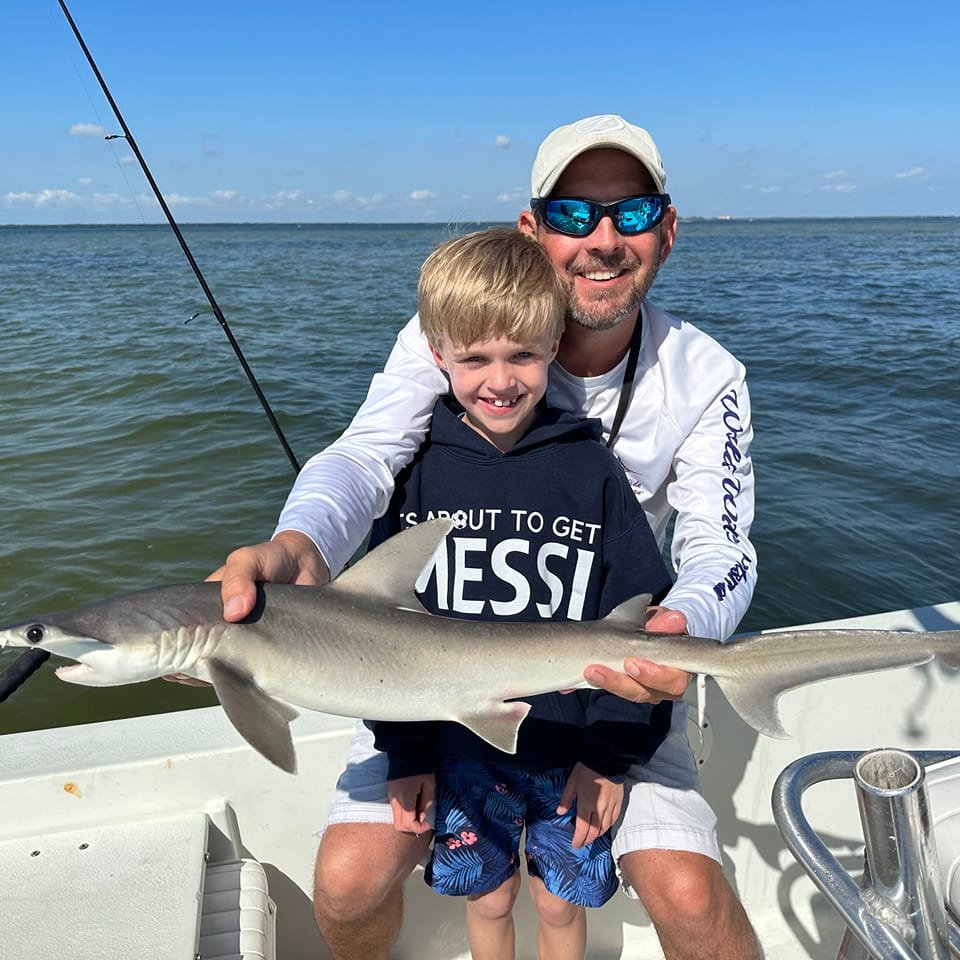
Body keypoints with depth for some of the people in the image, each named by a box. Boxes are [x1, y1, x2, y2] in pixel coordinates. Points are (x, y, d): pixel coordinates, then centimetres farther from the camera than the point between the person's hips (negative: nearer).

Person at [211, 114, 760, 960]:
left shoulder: (706, 379, -9)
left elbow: (719, 546, -13)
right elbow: (366, 456, -24)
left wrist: (681, 627, -38)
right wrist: (297, 545, -48)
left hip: (613, 669, 1)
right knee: (350, 882, -9)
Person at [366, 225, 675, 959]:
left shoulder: (592, 471, -11)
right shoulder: (419, 468, -8)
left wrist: (611, 757, -7)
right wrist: (406, 753, -2)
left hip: (573, 747, 0)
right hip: (461, 743, 1)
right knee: (488, 900, 19)